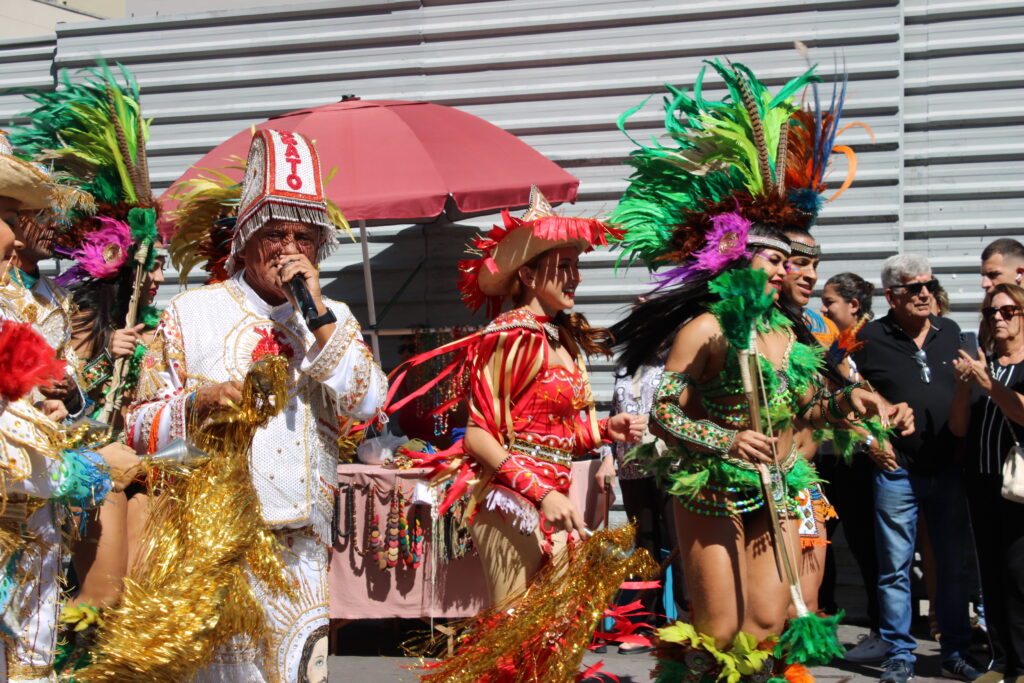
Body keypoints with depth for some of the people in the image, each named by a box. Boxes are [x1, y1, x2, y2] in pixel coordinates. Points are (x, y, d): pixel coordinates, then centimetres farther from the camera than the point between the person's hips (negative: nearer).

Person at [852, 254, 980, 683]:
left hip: (947, 469, 4)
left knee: (954, 566, 9)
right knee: (895, 568, 3)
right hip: (897, 471, -3)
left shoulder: (950, 332, 9)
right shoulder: (870, 339, -4)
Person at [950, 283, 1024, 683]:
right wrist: (964, 385, -6)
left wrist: (987, 382, -19)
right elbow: (959, 427, 9)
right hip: (981, 481, 5)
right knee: (991, 572, 6)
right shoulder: (980, 364, 13)